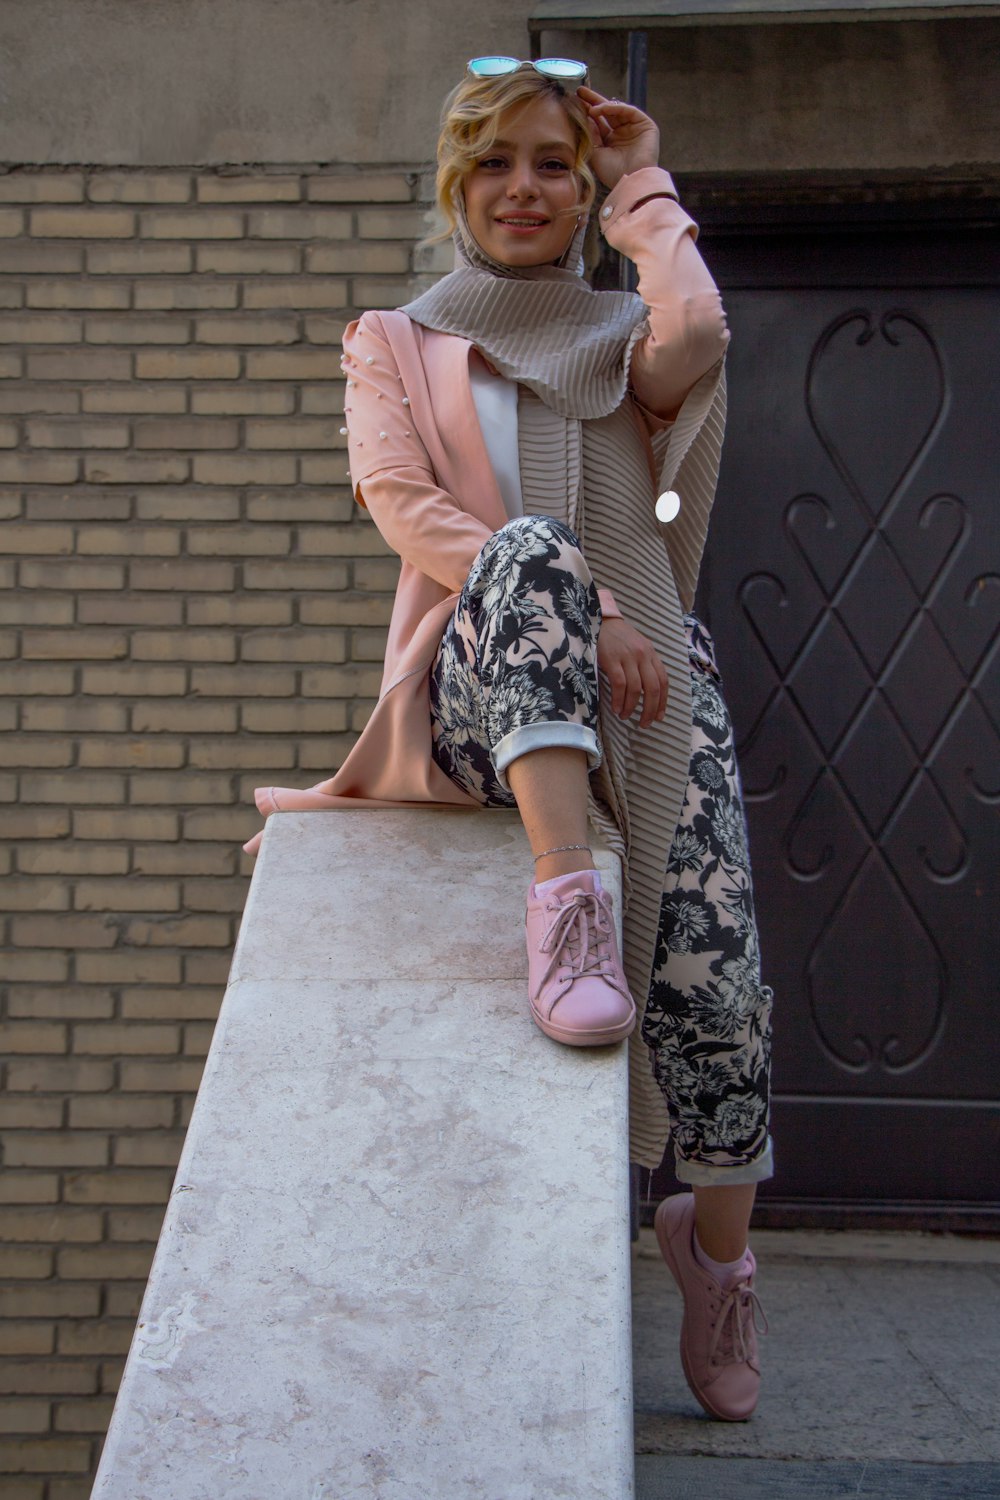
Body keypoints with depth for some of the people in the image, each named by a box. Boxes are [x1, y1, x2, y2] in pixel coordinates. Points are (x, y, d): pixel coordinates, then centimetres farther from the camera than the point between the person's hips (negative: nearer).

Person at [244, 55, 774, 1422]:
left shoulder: (624, 340, 20)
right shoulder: (395, 345, 19)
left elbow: (697, 336, -7)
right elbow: (406, 509, -1)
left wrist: (643, 187, 9)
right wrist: (575, 609, -15)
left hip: (646, 678, 2)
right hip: (476, 686, -1)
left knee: (713, 972, -15)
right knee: (531, 550, -35)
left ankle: (719, 1247, 9)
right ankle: (565, 896, -45)